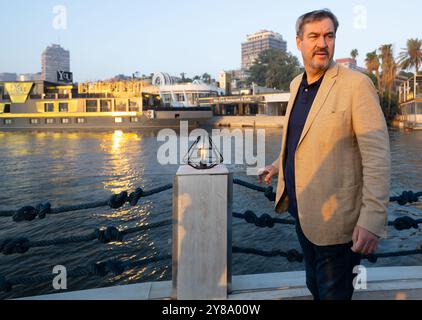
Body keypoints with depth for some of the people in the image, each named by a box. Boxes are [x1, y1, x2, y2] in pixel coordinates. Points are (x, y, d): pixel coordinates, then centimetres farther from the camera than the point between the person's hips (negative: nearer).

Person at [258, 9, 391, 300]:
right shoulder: (297, 84, 8)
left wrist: (372, 220, -26)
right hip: (303, 213, 7)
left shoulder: (356, 84, -15)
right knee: (315, 287, 25)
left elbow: (377, 156, -20)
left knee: (333, 293, 9)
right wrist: (280, 165, 24)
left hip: (336, 221, -7)